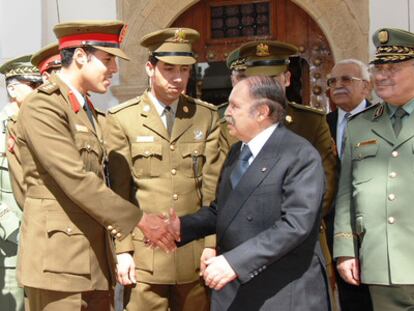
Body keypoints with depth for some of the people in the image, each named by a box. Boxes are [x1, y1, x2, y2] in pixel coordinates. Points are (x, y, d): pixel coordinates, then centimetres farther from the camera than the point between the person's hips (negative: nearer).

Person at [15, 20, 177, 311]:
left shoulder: (88, 110, 17)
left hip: (95, 258, 8)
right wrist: (139, 219, -16)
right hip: (58, 259, -8)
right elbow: (76, 181, -19)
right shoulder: (42, 105, -12)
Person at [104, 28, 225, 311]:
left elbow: (213, 186, 5)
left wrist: (212, 244, 1)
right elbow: (118, 192, -1)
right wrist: (122, 251, -3)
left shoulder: (207, 116, 7)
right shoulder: (122, 119, 0)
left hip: (195, 254, 2)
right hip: (144, 255, -2)